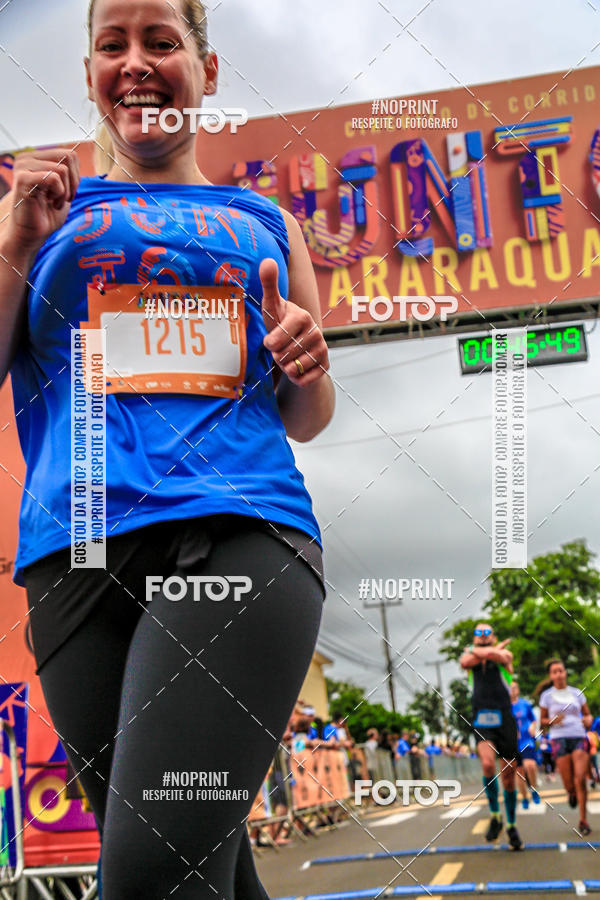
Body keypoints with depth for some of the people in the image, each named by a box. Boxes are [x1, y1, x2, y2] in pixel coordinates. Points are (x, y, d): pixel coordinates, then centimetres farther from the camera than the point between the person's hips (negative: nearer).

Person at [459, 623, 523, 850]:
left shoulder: (505, 653, 10)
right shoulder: (468, 655, 17)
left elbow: (495, 655, -15)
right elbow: (465, 662, -8)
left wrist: (476, 650, 2)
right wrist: (493, 650, -2)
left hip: (504, 719, 0)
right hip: (481, 721, 0)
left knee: (508, 777, 4)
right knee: (488, 764, -25)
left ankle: (512, 827, 20)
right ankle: (495, 816, -8)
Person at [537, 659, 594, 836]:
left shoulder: (577, 693, 13)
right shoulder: (547, 695, 8)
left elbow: (587, 714, 21)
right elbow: (542, 721, 12)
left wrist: (588, 720, -2)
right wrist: (553, 720, -10)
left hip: (579, 737, 1)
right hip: (559, 739, -1)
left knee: (580, 779, -15)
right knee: (569, 785, -6)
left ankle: (583, 820, -5)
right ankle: (572, 793, 32)